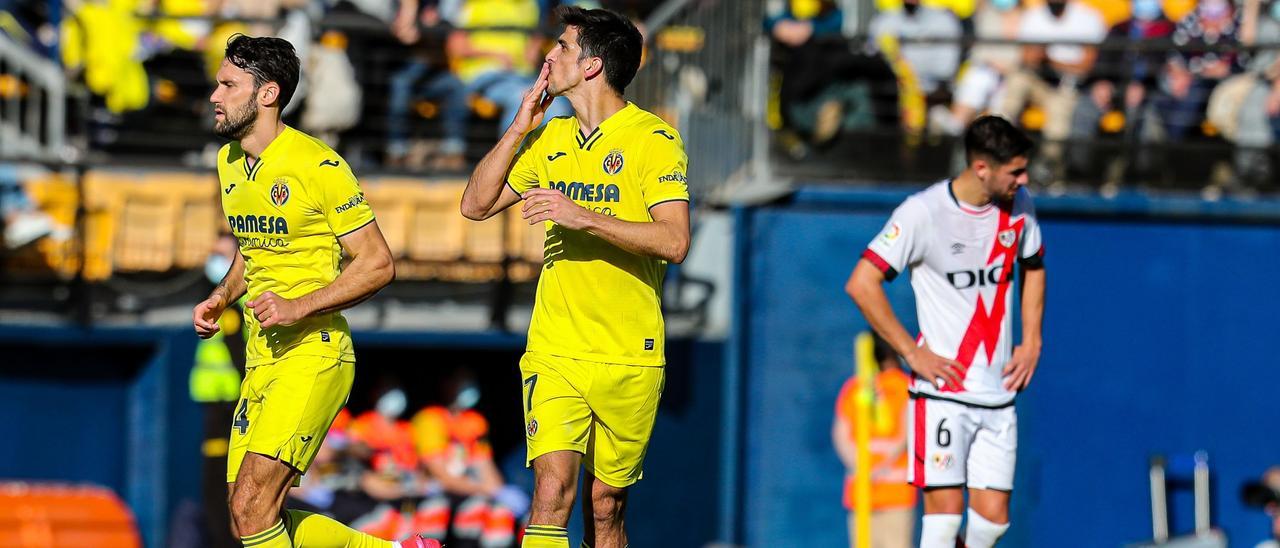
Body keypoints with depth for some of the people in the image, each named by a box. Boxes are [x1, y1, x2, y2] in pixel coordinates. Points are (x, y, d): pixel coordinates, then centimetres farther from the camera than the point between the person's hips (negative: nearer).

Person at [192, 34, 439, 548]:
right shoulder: (229, 161, 11)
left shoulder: (319, 166, -13)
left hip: (314, 354, -8)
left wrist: (299, 307, -21)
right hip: (261, 356, 8)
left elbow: (378, 264, -11)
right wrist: (220, 298, 8)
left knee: (251, 506, -19)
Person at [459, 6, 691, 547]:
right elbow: (476, 204, 13)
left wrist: (582, 217, -24)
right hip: (555, 354, 3)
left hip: (629, 358, -3)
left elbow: (673, 241, -17)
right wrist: (519, 127, 4)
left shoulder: (653, 138, -7)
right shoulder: (552, 138, 12)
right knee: (552, 491, -14)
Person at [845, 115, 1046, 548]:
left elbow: (1033, 267, 25)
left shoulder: (1018, 205, 5)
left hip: (998, 394, 5)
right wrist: (913, 353, -13)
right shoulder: (923, 212, -13)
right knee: (945, 512, -11)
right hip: (943, 389, -5)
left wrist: (1031, 343, 14)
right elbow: (861, 284, -13)